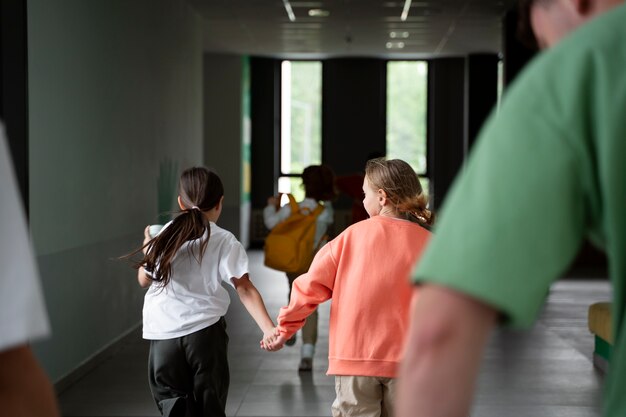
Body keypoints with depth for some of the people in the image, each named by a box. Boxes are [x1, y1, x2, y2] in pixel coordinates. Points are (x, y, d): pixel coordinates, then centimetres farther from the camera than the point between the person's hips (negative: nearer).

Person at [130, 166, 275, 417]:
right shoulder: (224, 241, -2)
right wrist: (269, 329, -19)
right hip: (205, 332, -1)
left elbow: (144, 279, 13)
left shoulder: (165, 235, 2)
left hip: (164, 335, 1)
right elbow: (245, 289, -13)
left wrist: (147, 251, 33)